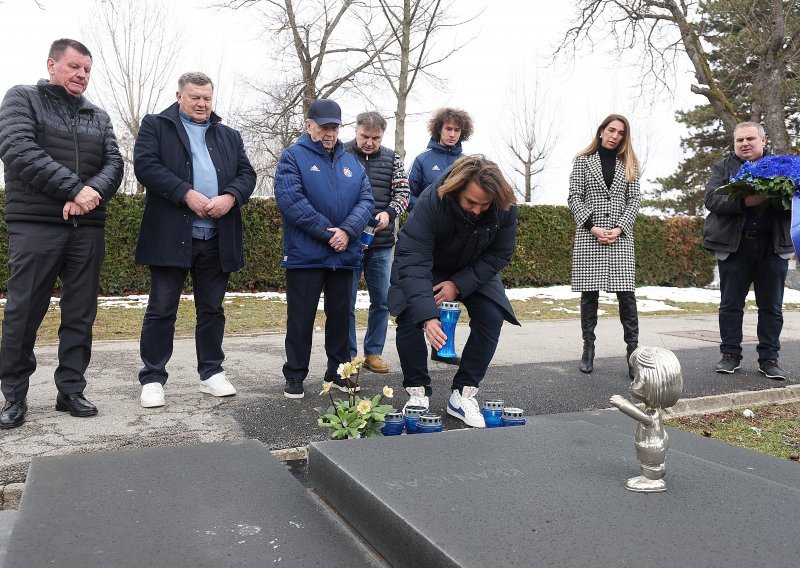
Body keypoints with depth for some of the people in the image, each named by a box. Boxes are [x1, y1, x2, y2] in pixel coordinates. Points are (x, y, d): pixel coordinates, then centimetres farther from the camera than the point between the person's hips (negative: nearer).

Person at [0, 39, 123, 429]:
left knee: (80, 315, 5)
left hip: (88, 229, 4)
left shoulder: (98, 117, 18)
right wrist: (74, 189, -18)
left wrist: (93, 192, -16)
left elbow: (114, 163, 5)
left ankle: (71, 390, 14)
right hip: (34, 226, -4)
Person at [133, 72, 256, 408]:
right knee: (162, 310, 2)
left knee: (212, 309, 11)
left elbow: (247, 174, 9)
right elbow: (145, 165, -7)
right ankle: (152, 378, 12)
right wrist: (187, 194, -18)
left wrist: (230, 197, -11)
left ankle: (211, 373, 22)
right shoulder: (155, 125, 8)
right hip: (170, 237, -3)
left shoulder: (229, 136, 19)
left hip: (217, 239, 4)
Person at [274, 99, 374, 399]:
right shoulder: (293, 157, -1)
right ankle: (295, 376, 15)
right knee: (301, 317, 2)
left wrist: (347, 231, -13)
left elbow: (366, 200, 5)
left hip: (345, 255, 5)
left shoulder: (351, 162, 15)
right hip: (305, 254, -5)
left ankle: (337, 372, 26)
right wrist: (328, 233, -16)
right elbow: (291, 200, -14)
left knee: (341, 315, 12)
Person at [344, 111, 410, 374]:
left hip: (381, 243, 3)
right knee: (347, 302, 3)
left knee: (381, 301, 9)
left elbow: (402, 193, 6)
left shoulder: (392, 159, 8)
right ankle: (348, 355, 15)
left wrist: (389, 213, -14)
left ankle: (373, 352, 23)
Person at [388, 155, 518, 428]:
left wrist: (459, 284, -26)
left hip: (473, 271, 3)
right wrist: (427, 315, -51)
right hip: (427, 268, -2)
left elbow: (499, 255, -14)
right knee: (409, 316, -24)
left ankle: (463, 394, -4)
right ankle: (417, 392, -4)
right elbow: (413, 260, -41)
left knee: (492, 317, -17)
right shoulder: (430, 202, -37)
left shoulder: (505, 208, -26)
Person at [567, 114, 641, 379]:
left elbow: (634, 199, 8)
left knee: (626, 293, -6)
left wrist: (619, 228, -8)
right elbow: (574, 197, 1)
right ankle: (588, 348, 11)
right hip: (589, 236, -1)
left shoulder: (629, 164, 14)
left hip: (621, 236, 1)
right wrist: (592, 227, -11)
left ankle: (633, 351, -2)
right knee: (589, 293, 1)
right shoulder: (583, 160, 8)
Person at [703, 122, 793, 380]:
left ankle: (769, 358, 16)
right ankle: (730, 355, 15)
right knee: (731, 304, 4)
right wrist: (744, 202, -23)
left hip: (773, 246, 2)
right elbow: (711, 200, -7)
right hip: (734, 245, -2)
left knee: (772, 307, 6)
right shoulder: (723, 167, 8)